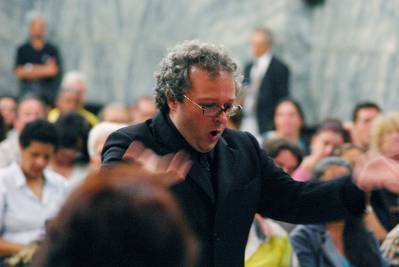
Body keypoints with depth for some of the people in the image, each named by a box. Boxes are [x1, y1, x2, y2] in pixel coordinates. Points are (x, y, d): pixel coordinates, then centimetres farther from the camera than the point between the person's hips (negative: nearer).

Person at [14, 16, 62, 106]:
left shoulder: (52, 49, 6)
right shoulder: (22, 50, 7)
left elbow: (54, 70, -2)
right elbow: (19, 72, -1)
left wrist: (30, 69, -7)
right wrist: (45, 69, -5)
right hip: (27, 90, 0)